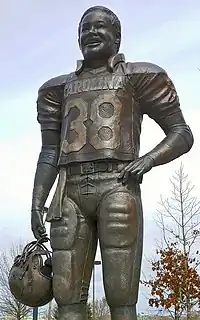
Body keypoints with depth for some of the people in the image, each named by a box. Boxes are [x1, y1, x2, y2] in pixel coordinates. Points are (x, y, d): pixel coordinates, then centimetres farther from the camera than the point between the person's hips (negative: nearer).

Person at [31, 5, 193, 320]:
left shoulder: (137, 77, 12)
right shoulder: (60, 87, 23)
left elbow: (182, 134, 9)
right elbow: (49, 152, 17)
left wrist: (148, 160, -10)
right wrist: (36, 204, 5)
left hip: (117, 188, -3)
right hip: (69, 192, 4)